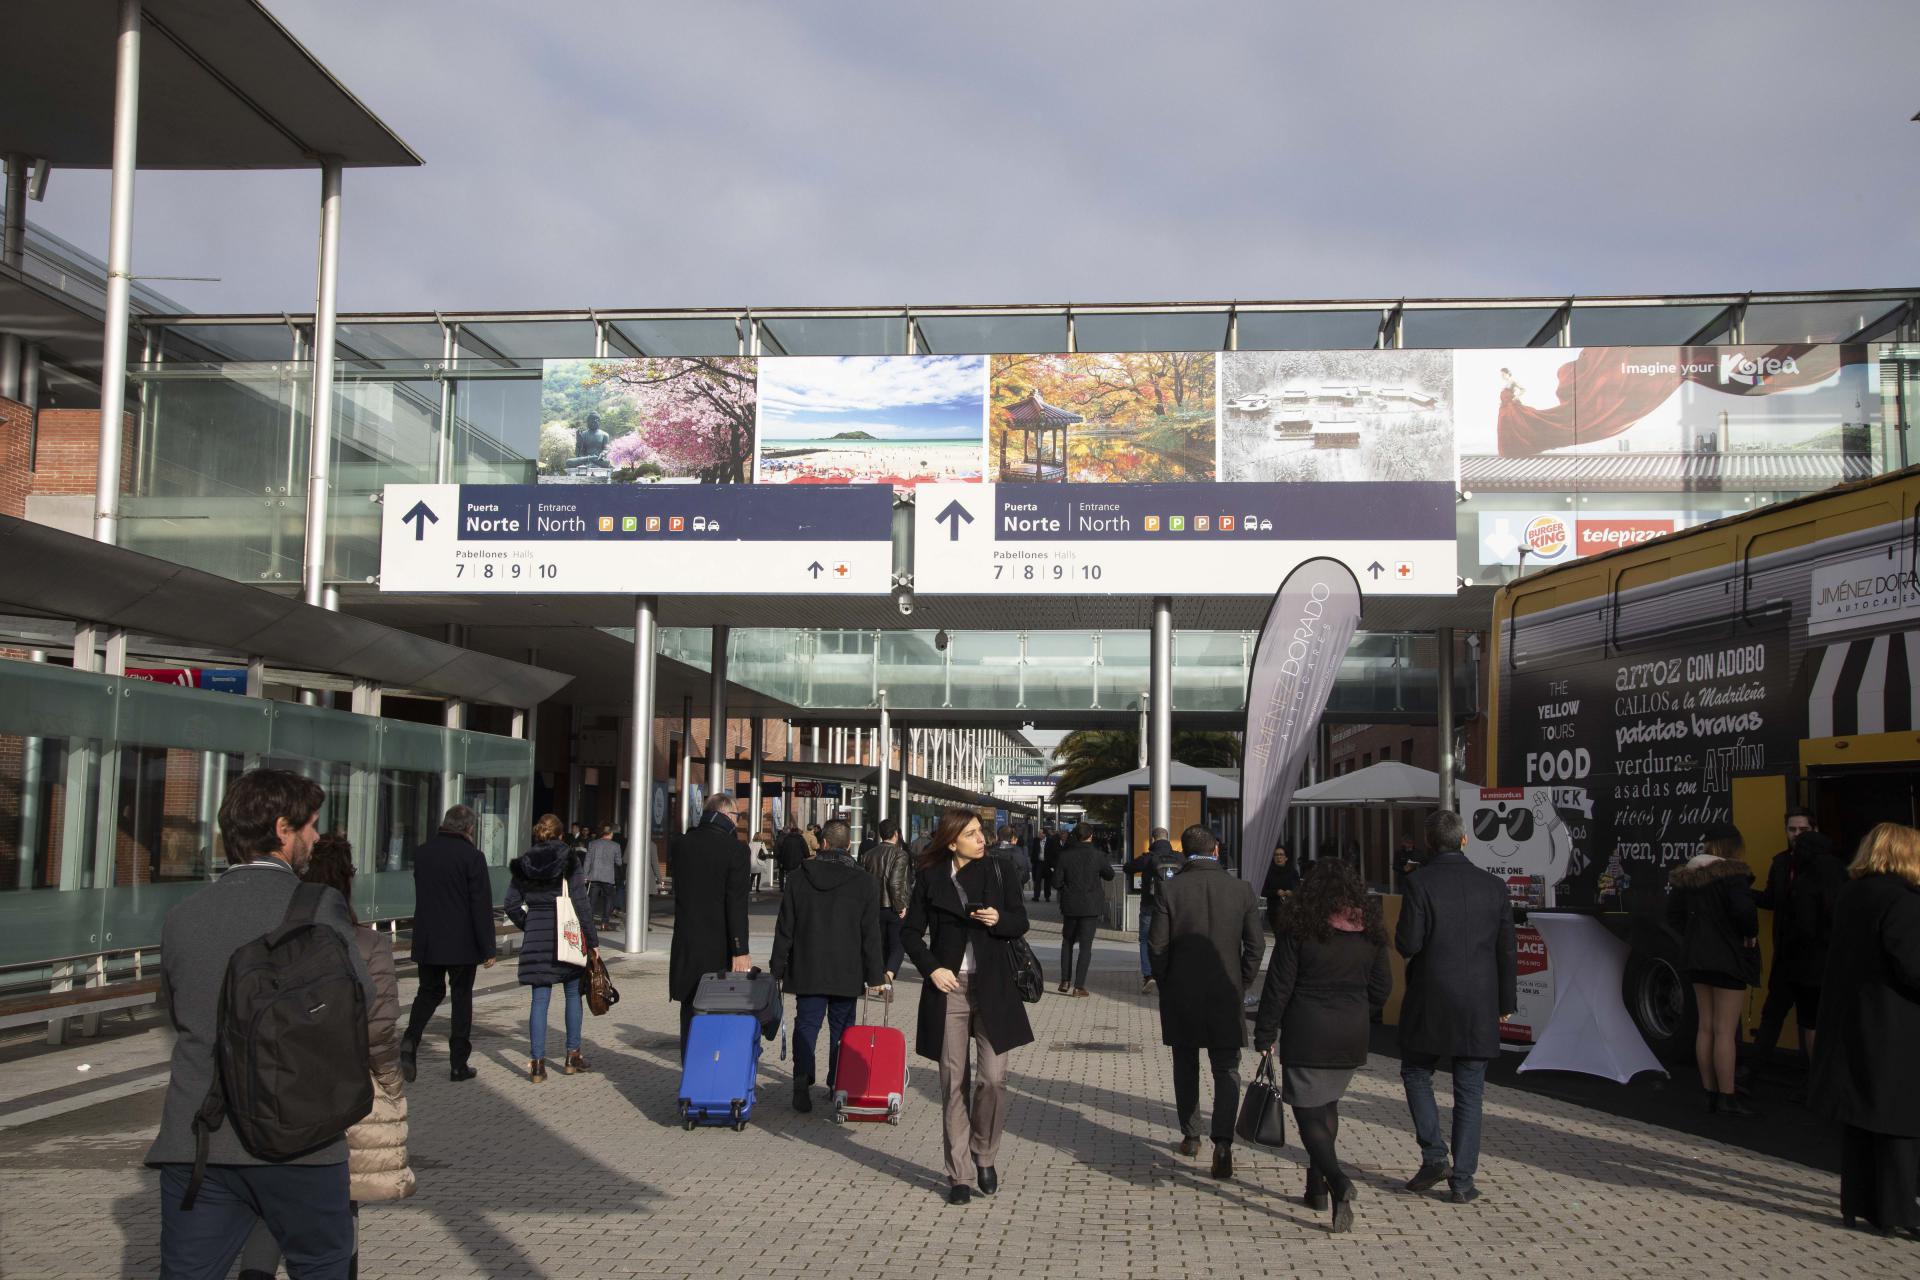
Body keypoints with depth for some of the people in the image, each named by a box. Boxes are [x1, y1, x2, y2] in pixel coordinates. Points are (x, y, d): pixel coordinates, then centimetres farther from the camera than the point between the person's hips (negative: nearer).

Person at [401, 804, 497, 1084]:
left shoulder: (422, 852, 4)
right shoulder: (472, 857, -13)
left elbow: (421, 895, 14)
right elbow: (482, 906, -13)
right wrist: (489, 948, -8)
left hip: (427, 941, 4)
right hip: (462, 943, -4)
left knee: (429, 991, 18)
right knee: (462, 998, 8)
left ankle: (410, 1040, -7)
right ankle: (459, 1064, 11)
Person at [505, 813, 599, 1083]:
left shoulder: (523, 865, 4)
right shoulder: (570, 862, -5)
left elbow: (512, 906, 3)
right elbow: (580, 904, -7)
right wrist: (592, 939, -3)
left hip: (535, 937, 2)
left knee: (540, 998, 3)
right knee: (573, 993, 14)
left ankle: (537, 1062, -1)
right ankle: (573, 1055, 19)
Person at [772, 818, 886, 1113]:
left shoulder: (799, 878, 1)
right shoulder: (864, 882, -3)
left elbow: (784, 928, 4)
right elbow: (871, 934, -3)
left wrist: (778, 968, 11)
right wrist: (874, 975, 2)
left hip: (807, 970, 1)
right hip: (846, 972, -1)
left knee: (806, 1025, 2)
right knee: (841, 1028, 10)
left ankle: (802, 1085, -12)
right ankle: (838, 1086, 14)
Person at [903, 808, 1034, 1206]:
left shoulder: (997, 871, 4)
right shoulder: (930, 879, 1)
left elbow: (1021, 921, 8)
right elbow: (912, 932, 6)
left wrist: (1000, 919, -13)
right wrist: (931, 968, -8)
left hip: (992, 987, 0)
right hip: (949, 987, 0)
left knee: (993, 1078, -7)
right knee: (954, 1084, 3)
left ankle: (985, 1156, 16)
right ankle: (959, 1175, 11)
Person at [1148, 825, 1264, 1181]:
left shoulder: (1170, 889, -10)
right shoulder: (1241, 889, -5)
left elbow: (1158, 945, -9)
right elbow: (1255, 944, -2)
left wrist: (1165, 982, 7)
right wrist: (1242, 985, 11)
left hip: (1181, 994, 0)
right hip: (1226, 994, 0)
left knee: (1186, 1065, 18)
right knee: (1226, 1070, 5)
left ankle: (1190, 1137, 26)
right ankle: (1223, 1142, -12)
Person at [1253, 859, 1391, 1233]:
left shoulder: (1299, 929, -10)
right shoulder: (1369, 932, 2)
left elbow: (1278, 987, -9)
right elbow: (1382, 986, 9)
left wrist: (1265, 1035, -2)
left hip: (1306, 1035, -5)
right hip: (1351, 1038, 5)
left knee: (1309, 1112, -1)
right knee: (1327, 1107, 20)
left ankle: (1338, 1181, -21)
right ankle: (1316, 1186, 24)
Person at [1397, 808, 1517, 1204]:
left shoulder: (1419, 883, -10)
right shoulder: (1493, 886, 1)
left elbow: (1407, 944, -15)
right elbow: (1506, 949, 5)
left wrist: (1399, 940, 9)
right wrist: (1506, 1002, 14)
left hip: (1429, 1005, -3)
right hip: (1479, 1008, 3)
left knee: (1416, 1074, 18)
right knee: (1469, 1092, 9)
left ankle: (1434, 1157, 7)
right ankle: (1462, 1180, 9)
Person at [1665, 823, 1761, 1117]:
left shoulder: (1685, 875, 7)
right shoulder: (1731, 873, -14)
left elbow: (1674, 916, 9)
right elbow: (1744, 909, -27)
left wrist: (1696, 935, 11)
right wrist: (1750, 933, -10)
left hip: (1697, 957, 7)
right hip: (1728, 958, -7)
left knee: (1705, 1027, 12)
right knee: (1725, 1031, -3)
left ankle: (1710, 1093, 18)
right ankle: (1727, 1098, 0)